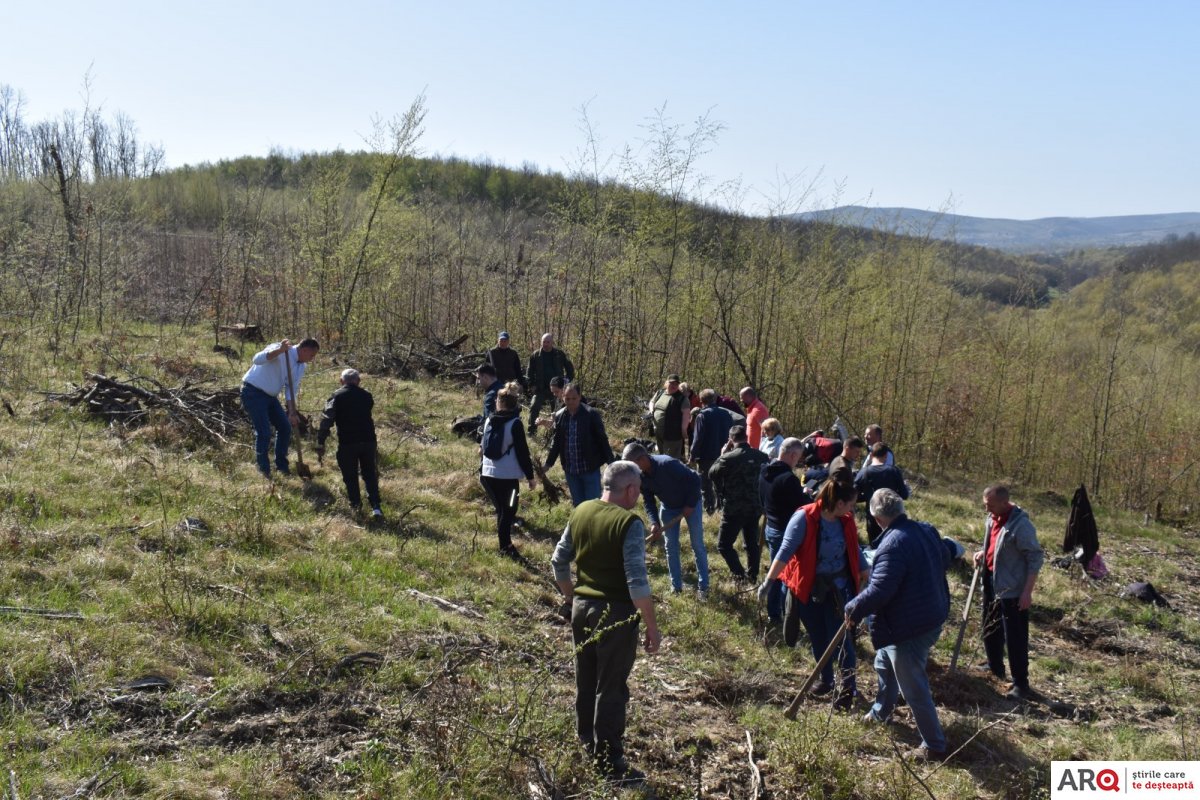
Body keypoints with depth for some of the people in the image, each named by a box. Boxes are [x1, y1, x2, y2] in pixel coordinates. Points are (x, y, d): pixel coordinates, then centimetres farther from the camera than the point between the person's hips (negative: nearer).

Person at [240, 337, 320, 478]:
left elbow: (291, 391, 7)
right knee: (264, 432, -12)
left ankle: (282, 466, 25)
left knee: (285, 428, 10)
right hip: (253, 392, -9)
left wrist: (292, 413, -5)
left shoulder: (301, 367, 5)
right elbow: (257, 359, -37)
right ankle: (264, 470, 4)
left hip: (270, 396, 9)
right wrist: (279, 350, -49)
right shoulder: (281, 350, -21)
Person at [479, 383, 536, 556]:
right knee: (508, 510, 3)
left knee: (501, 509, 16)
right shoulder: (515, 424, -10)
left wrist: (482, 449, 40)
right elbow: (522, 452, -9)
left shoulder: (489, 421, 4)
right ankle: (505, 546, 3)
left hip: (488, 473, 5)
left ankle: (505, 543, 21)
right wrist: (530, 476, -2)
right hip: (508, 476, -5)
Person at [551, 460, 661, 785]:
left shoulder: (580, 512, 2)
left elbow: (559, 562, 9)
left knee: (585, 681, 20)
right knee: (611, 688, 3)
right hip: (615, 613, -7)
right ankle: (610, 763, 12)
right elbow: (637, 582, -22)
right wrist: (652, 627, -13)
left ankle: (588, 744, 37)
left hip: (582, 607, 7)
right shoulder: (629, 523, -18)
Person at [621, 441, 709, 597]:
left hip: (690, 504, -6)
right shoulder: (641, 477, -16)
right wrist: (654, 523, -21)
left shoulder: (668, 464, -37)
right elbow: (649, 501, -6)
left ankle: (703, 587, 13)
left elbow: (695, 480, -28)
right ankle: (676, 586, 20)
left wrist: (690, 505, -21)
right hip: (668, 507, 6)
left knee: (698, 546, 3)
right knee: (670, 547, 7)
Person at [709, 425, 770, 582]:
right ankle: (752, 575, 26)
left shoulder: (729, 458, -18)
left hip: (733, 509, -6)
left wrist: (722, 455, 5)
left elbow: (712, 474, -3)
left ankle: (739, 574, -4)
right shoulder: (762, 456, 0)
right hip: (755, 507, 6)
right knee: (752, 543, 20)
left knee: (724, 545, 5)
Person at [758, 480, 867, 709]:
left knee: (841, 638, -1)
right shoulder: (804, 518, -20)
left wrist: (863, 570, 25)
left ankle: (847, 687, 10)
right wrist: (768, 582, -25)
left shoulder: (846, 521, -4)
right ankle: (826, 680, 34)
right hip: (809, 588, -2)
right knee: (818, 638, 14)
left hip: (839, 588, 2)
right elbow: (785, 551, -21)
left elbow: (854, 548, 15)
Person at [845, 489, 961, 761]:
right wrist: (951, 548, 43)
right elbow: (945, 556, 19)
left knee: (914, 689, 5)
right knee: (884, 662, 30)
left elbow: (878, 591, -29)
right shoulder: (927, 530, -1)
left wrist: (853, 609, -12)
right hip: (932, 618, 10)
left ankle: (934, 747, 17)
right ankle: (881, 711, 51)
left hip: (909, 629, -10)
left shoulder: (893, 545, -29)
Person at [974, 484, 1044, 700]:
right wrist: (984, 553, 2)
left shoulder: (1020, 525, -23)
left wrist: (1027, 592, -21)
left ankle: (1021, 684, 8)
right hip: (992, 583, 9)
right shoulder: (992, 518, 3)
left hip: (1012, 590, -9)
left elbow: (1036, 558, -20)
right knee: (990, 630, 22)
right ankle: (995, 668, 41)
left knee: (1015, 638, -2)